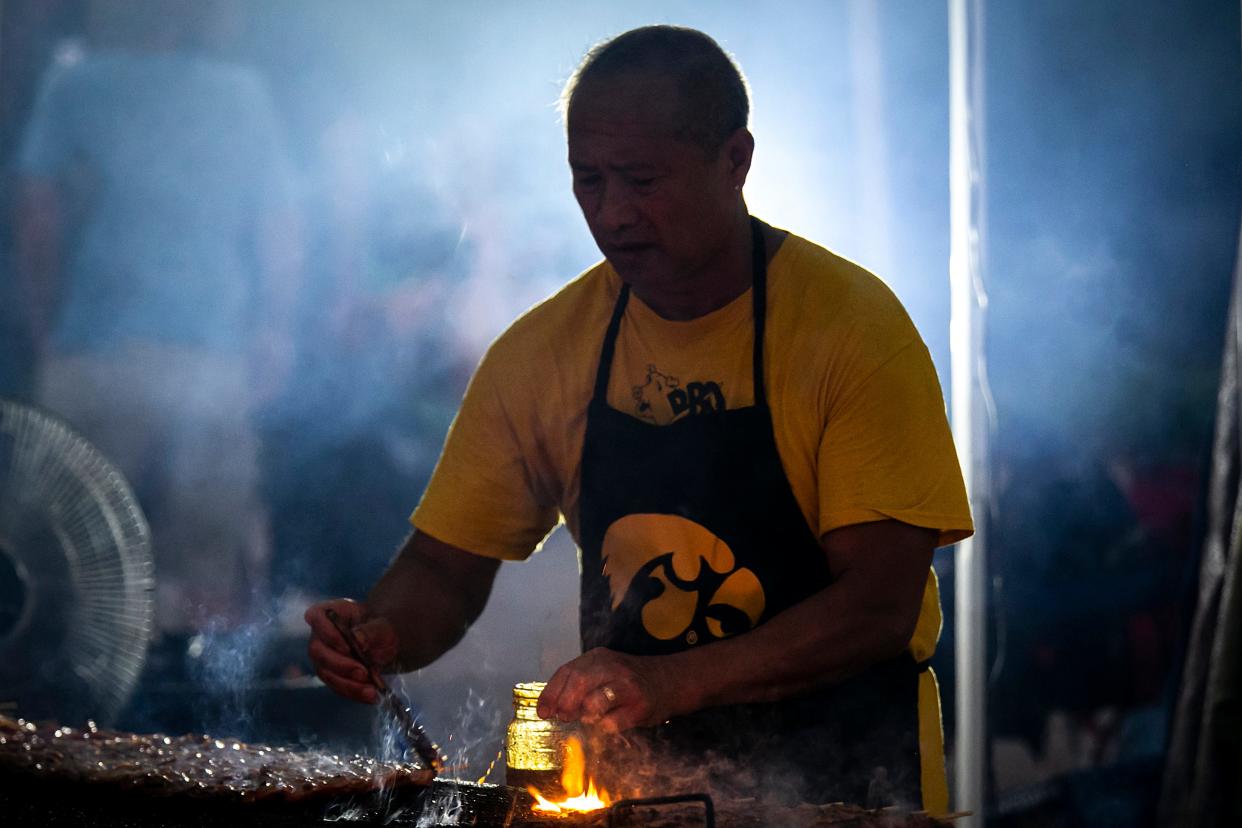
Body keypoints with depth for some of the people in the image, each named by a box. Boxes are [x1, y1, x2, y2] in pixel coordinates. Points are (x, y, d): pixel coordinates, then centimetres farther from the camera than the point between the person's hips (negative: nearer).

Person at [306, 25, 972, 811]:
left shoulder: (854, 326, -7)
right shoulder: (543, 350, 5)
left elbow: (882, 605, -13)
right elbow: (447, 565, 13)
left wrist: (671, 682, -24)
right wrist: (381, 631, -10)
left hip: (842, 784, -3)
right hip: (638, 777, 3)